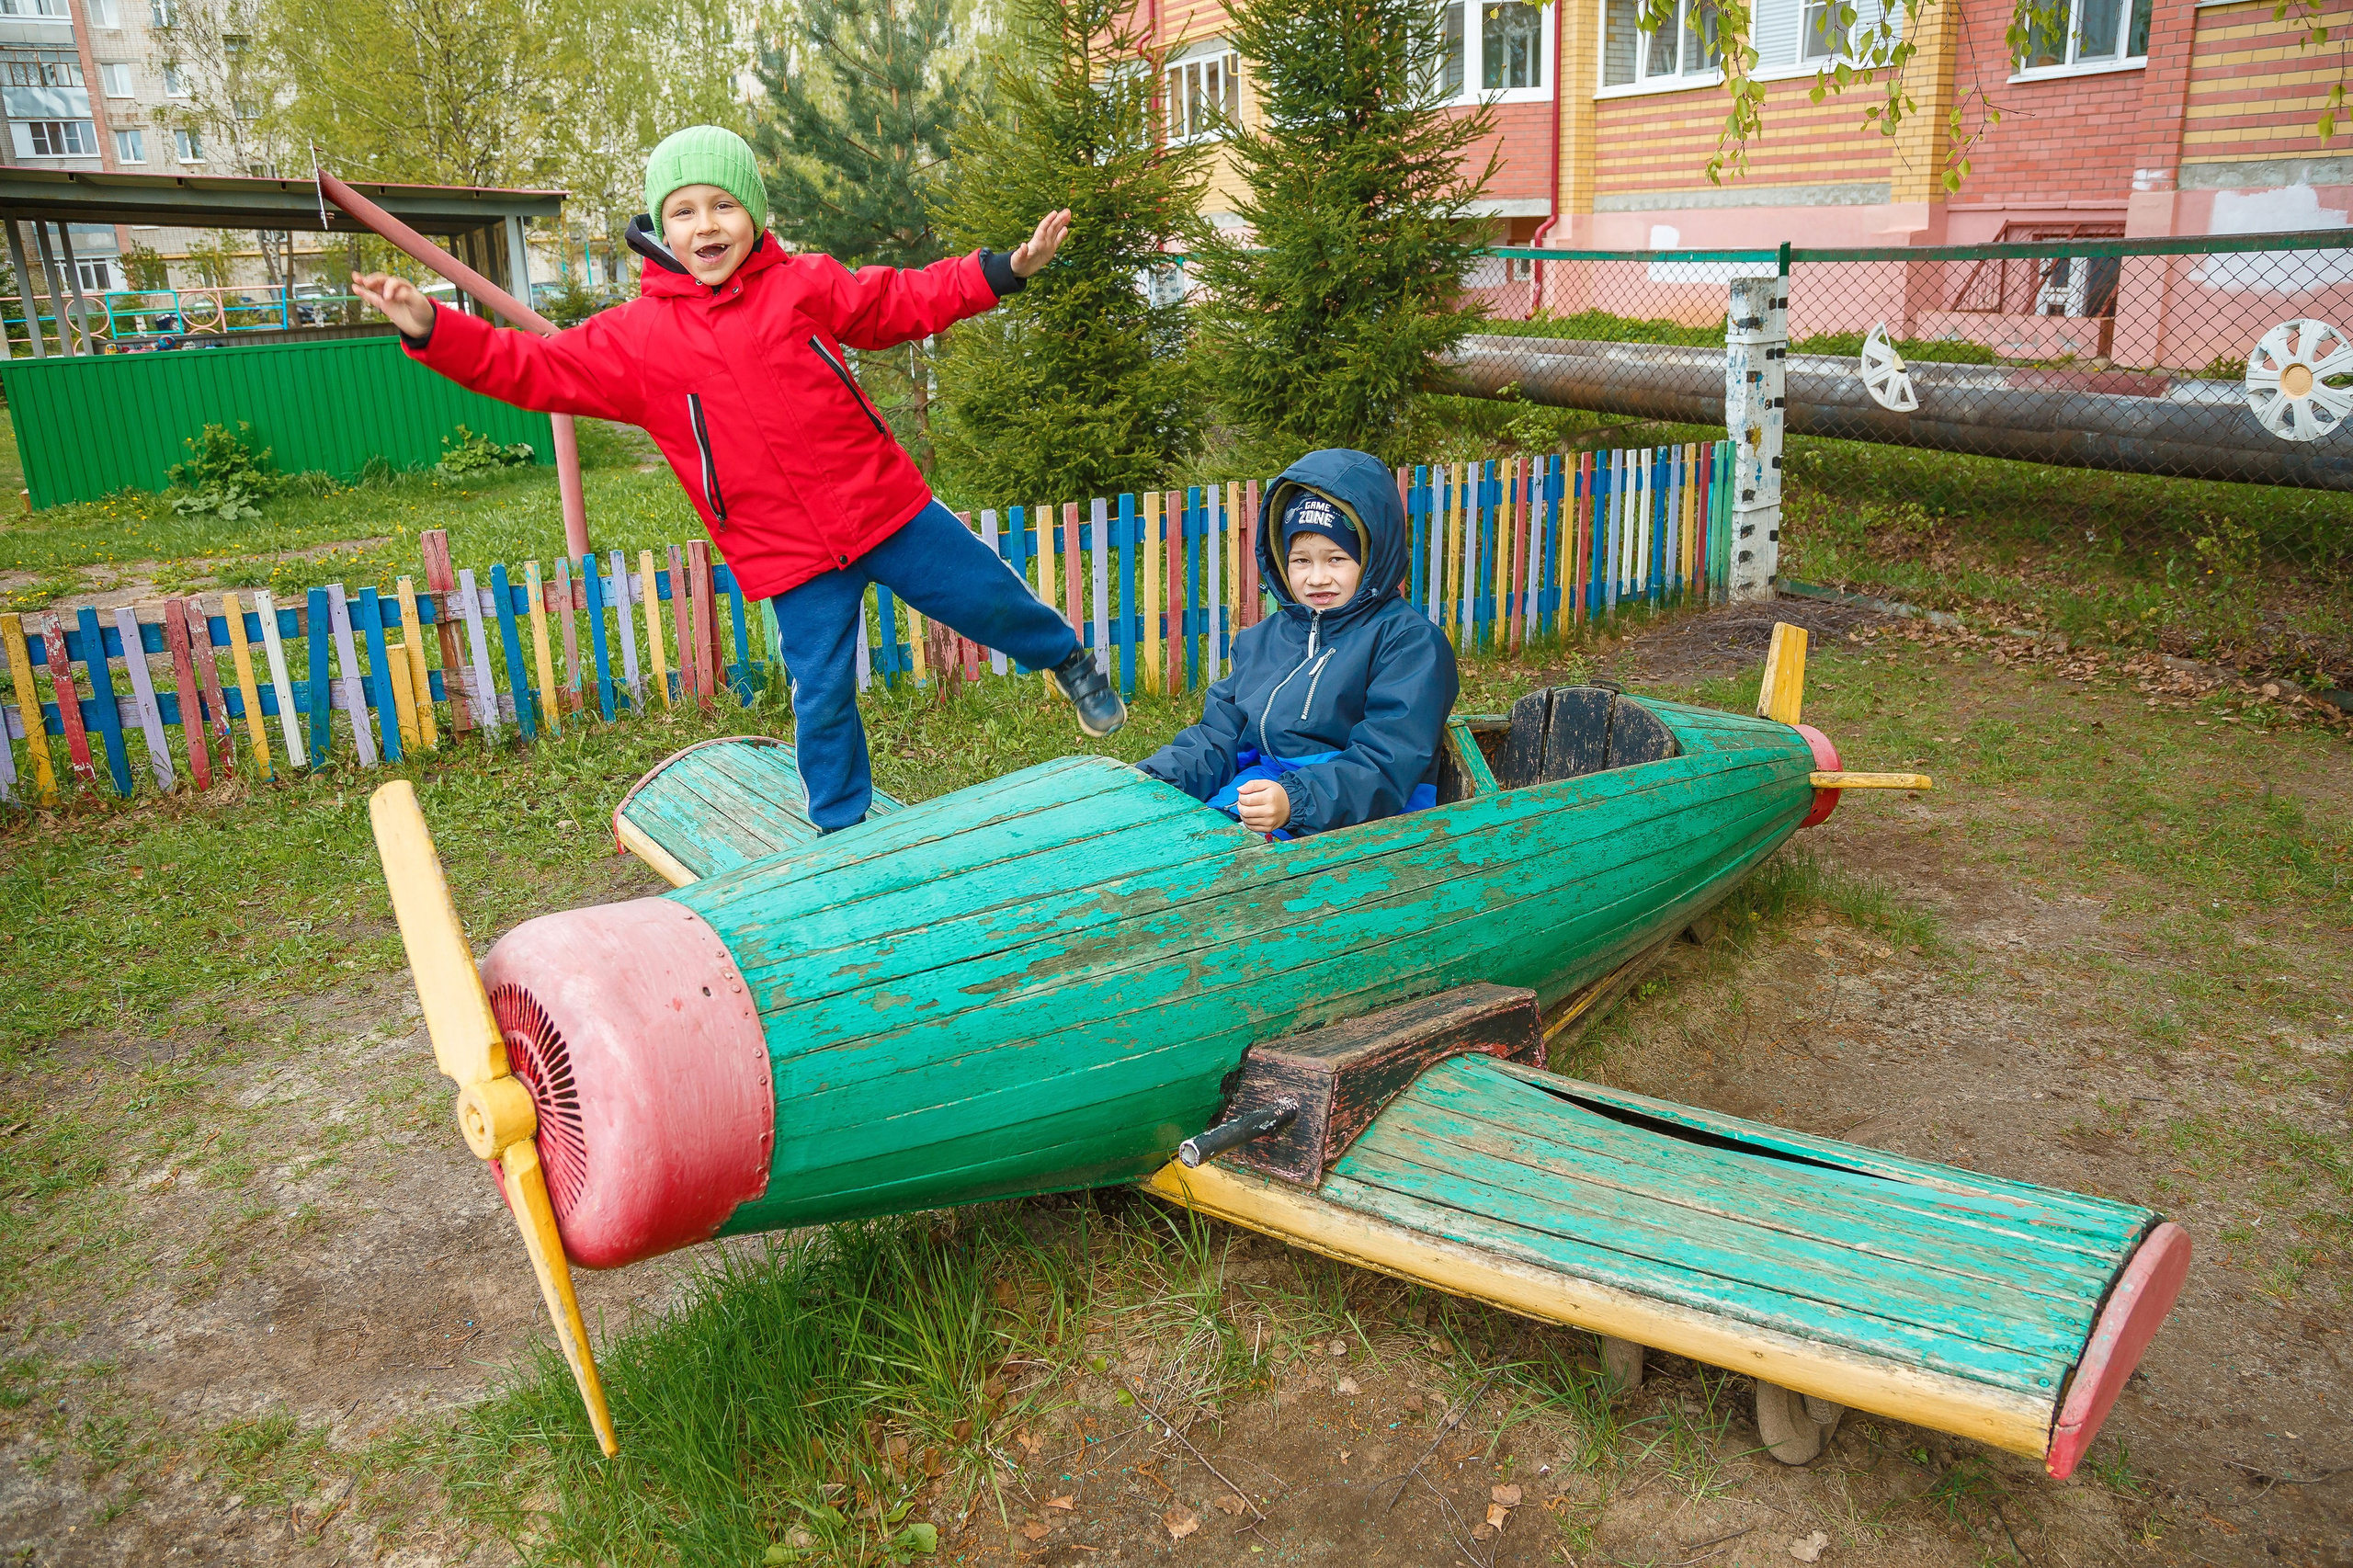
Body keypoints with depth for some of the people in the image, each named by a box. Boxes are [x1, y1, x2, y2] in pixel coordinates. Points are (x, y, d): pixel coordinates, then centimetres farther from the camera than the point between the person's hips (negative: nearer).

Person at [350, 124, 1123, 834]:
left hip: (886, 506, 1)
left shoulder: (805, 285, 2)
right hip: (790, 557, 0)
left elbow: (903, 300, 7)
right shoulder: (634, 338, 0)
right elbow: (532, 369, 0)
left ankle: (1067, 660, 43)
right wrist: (433, 330, -13)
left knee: (988, 597, 10)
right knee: (822, 700, 6)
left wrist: (1004, 269, 0)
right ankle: (842, 829, 27)